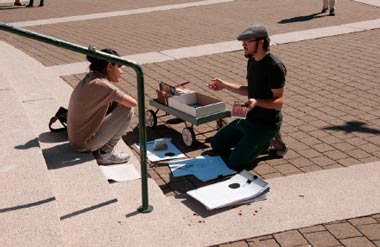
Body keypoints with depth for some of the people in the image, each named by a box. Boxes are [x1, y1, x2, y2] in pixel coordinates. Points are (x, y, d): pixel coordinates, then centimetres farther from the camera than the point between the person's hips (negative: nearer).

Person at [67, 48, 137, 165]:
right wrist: (122, 98, 3)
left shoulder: (88, 79, 4)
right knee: (127, 110, -10)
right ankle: (105, 153, 1)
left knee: (115, 104, 14)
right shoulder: (101, 85, -22)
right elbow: (133, 103, -16)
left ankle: (96, 149, 12)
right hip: (85, 144, -9)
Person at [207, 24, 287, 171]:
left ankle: (269, 141, 3)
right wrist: (225, 85, 9)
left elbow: (279, 101, -24)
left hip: (267, 124, -9)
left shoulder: (275, 67, -23)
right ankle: (257, 140, 18)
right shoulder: (252, 61, 5)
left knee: (235, 162, -18)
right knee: (216, 144, 15)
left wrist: (256, 102, -41)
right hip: (250, 119, 9)